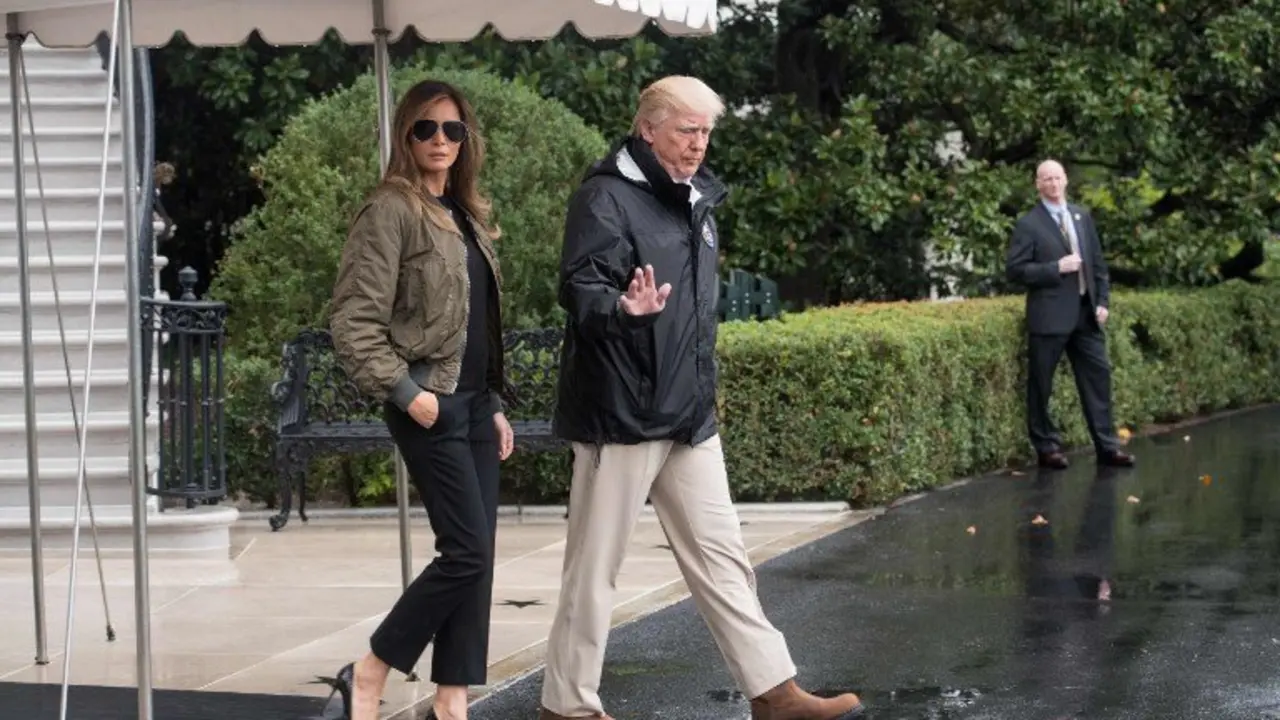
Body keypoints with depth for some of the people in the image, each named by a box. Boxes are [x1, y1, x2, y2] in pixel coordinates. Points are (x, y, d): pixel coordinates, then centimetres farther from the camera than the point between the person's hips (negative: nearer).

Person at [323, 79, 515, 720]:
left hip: (474, 401, 8)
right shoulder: (392, 209, -9)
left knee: (476, 558, 5)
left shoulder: (464, 213, 15)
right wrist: (404, 390, -19)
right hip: (430, 404, -8)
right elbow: (353, 320, -15)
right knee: (466, 552, -12)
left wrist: (495, 404, 16)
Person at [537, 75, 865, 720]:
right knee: (594, 565, 1)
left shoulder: (694, 200, 15)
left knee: (720, 556, 11)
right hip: (622, 412, -8)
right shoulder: (607, 197, -12)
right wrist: (624, 307, -43)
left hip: (689, 415, 8)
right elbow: (578, 287, -23)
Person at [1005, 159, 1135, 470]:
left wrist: (1103, 300, 6)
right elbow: (1014, 269, -10)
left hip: (1086, 313, 5)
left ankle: (1106, 445, 9)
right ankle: (1047, 447, 12)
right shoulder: (1029, 224, -5)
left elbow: (1098, 261, 15)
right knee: (1041, 385, 1)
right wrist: (1056, 268, -17)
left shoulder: (1082, 216, 12)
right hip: (1049, 315, -5)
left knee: (1098, 376, 4)